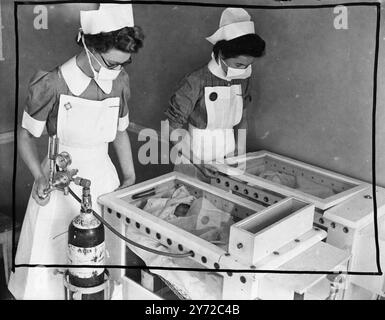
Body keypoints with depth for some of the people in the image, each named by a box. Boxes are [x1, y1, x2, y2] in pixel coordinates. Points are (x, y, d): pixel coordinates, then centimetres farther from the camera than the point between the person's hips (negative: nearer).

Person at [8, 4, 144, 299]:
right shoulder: (52, 84, -17)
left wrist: (131, 177, 9)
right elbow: (27, 135, -3)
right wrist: (40, 178, -18)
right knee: (50, 262, 3)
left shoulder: (120, 81, -3)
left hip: (104, 177, 4)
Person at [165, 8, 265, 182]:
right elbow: (173, 124, -13)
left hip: (229, 160, 4)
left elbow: (241, 121, 8)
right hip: (195, 164, -4)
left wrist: (240, 158, 7)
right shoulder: (196, 82, -19)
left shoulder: (243, 81, -3)